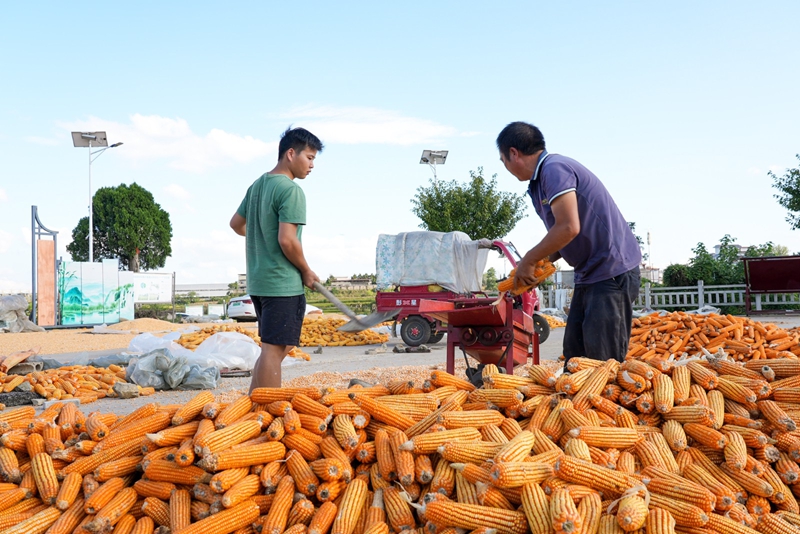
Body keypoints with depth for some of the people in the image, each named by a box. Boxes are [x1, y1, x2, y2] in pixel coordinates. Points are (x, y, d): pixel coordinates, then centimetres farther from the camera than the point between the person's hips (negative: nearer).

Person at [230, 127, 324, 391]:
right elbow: (287, 240, -22)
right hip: (283, 283, -9)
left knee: (272, 348, 17)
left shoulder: (257, 185, 13)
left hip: (258, 281, 9)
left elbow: (236, 224, 23)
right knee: (274, 349, -5)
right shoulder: (290, 190, -15)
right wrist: (307, 271, -8)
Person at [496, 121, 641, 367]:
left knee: (603, 362, -10)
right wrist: (536, 267, 7)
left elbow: (568, 228, -25)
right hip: (589, 276, 10)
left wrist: (528, 261, -14)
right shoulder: (541, 180, 14)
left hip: (612, 273, -10)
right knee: (575, 357, 10)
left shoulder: (555, 169, -16)